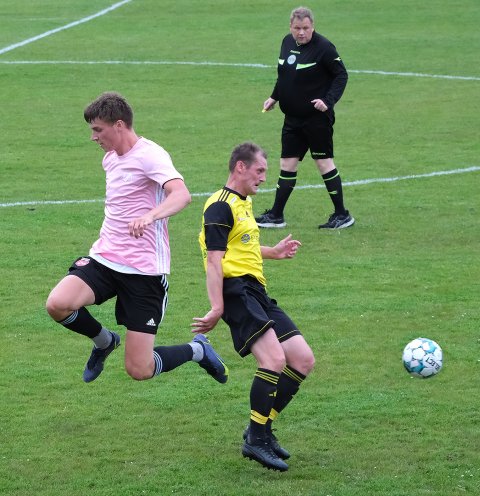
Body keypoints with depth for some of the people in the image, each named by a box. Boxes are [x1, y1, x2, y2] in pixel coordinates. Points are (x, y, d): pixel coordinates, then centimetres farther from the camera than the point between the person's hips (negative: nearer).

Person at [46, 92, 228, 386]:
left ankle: (198, 350, 24)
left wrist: (151, 216, -49)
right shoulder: (111, 158, 13)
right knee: (58, 304, -23)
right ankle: (104, 341, 10)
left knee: (139, 370, -8)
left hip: (144, 269, -7)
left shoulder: (150, 155, -13)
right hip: (105, 258, 7)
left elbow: (181, 195, -31)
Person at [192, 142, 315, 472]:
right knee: (274, 359, -24)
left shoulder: (244, 203, 23)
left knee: (303, 360, 5)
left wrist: (273, 252, 36)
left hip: (256, 292, 10)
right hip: (237, 291, -10)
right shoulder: (221, 207, -8)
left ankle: (261, 429, 12)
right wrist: (217, 309, -22)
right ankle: (257, 440, -16)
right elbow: (214, 259, -15)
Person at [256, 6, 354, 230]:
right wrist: (274, 97, 17)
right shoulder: (287, 42, 6)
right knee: (287, 164, 10)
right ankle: (276, 215, 17)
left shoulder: (323, 47, -15)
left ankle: (342, 215, 9)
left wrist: (328, 100, -22)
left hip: (317, 117, -7)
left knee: (324, 163, -1)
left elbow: (341, 75, -12)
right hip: (292, 117, 7)